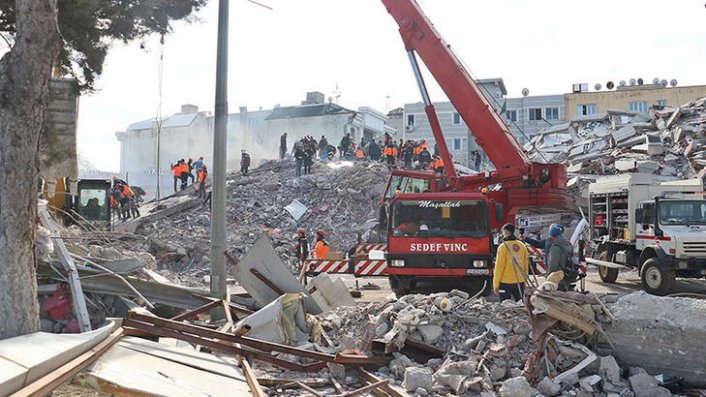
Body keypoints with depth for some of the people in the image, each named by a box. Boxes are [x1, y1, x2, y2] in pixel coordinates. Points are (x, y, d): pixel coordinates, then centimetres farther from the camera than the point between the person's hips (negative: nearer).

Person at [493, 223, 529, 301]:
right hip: (520, 283, 5)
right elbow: (526, 265, 10)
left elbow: (499, 268, -12)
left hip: (506, 283, -5)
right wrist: (525, 282, 19)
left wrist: (495, 285, -7)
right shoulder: (522, 246, 5)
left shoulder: (503, 247, -12)